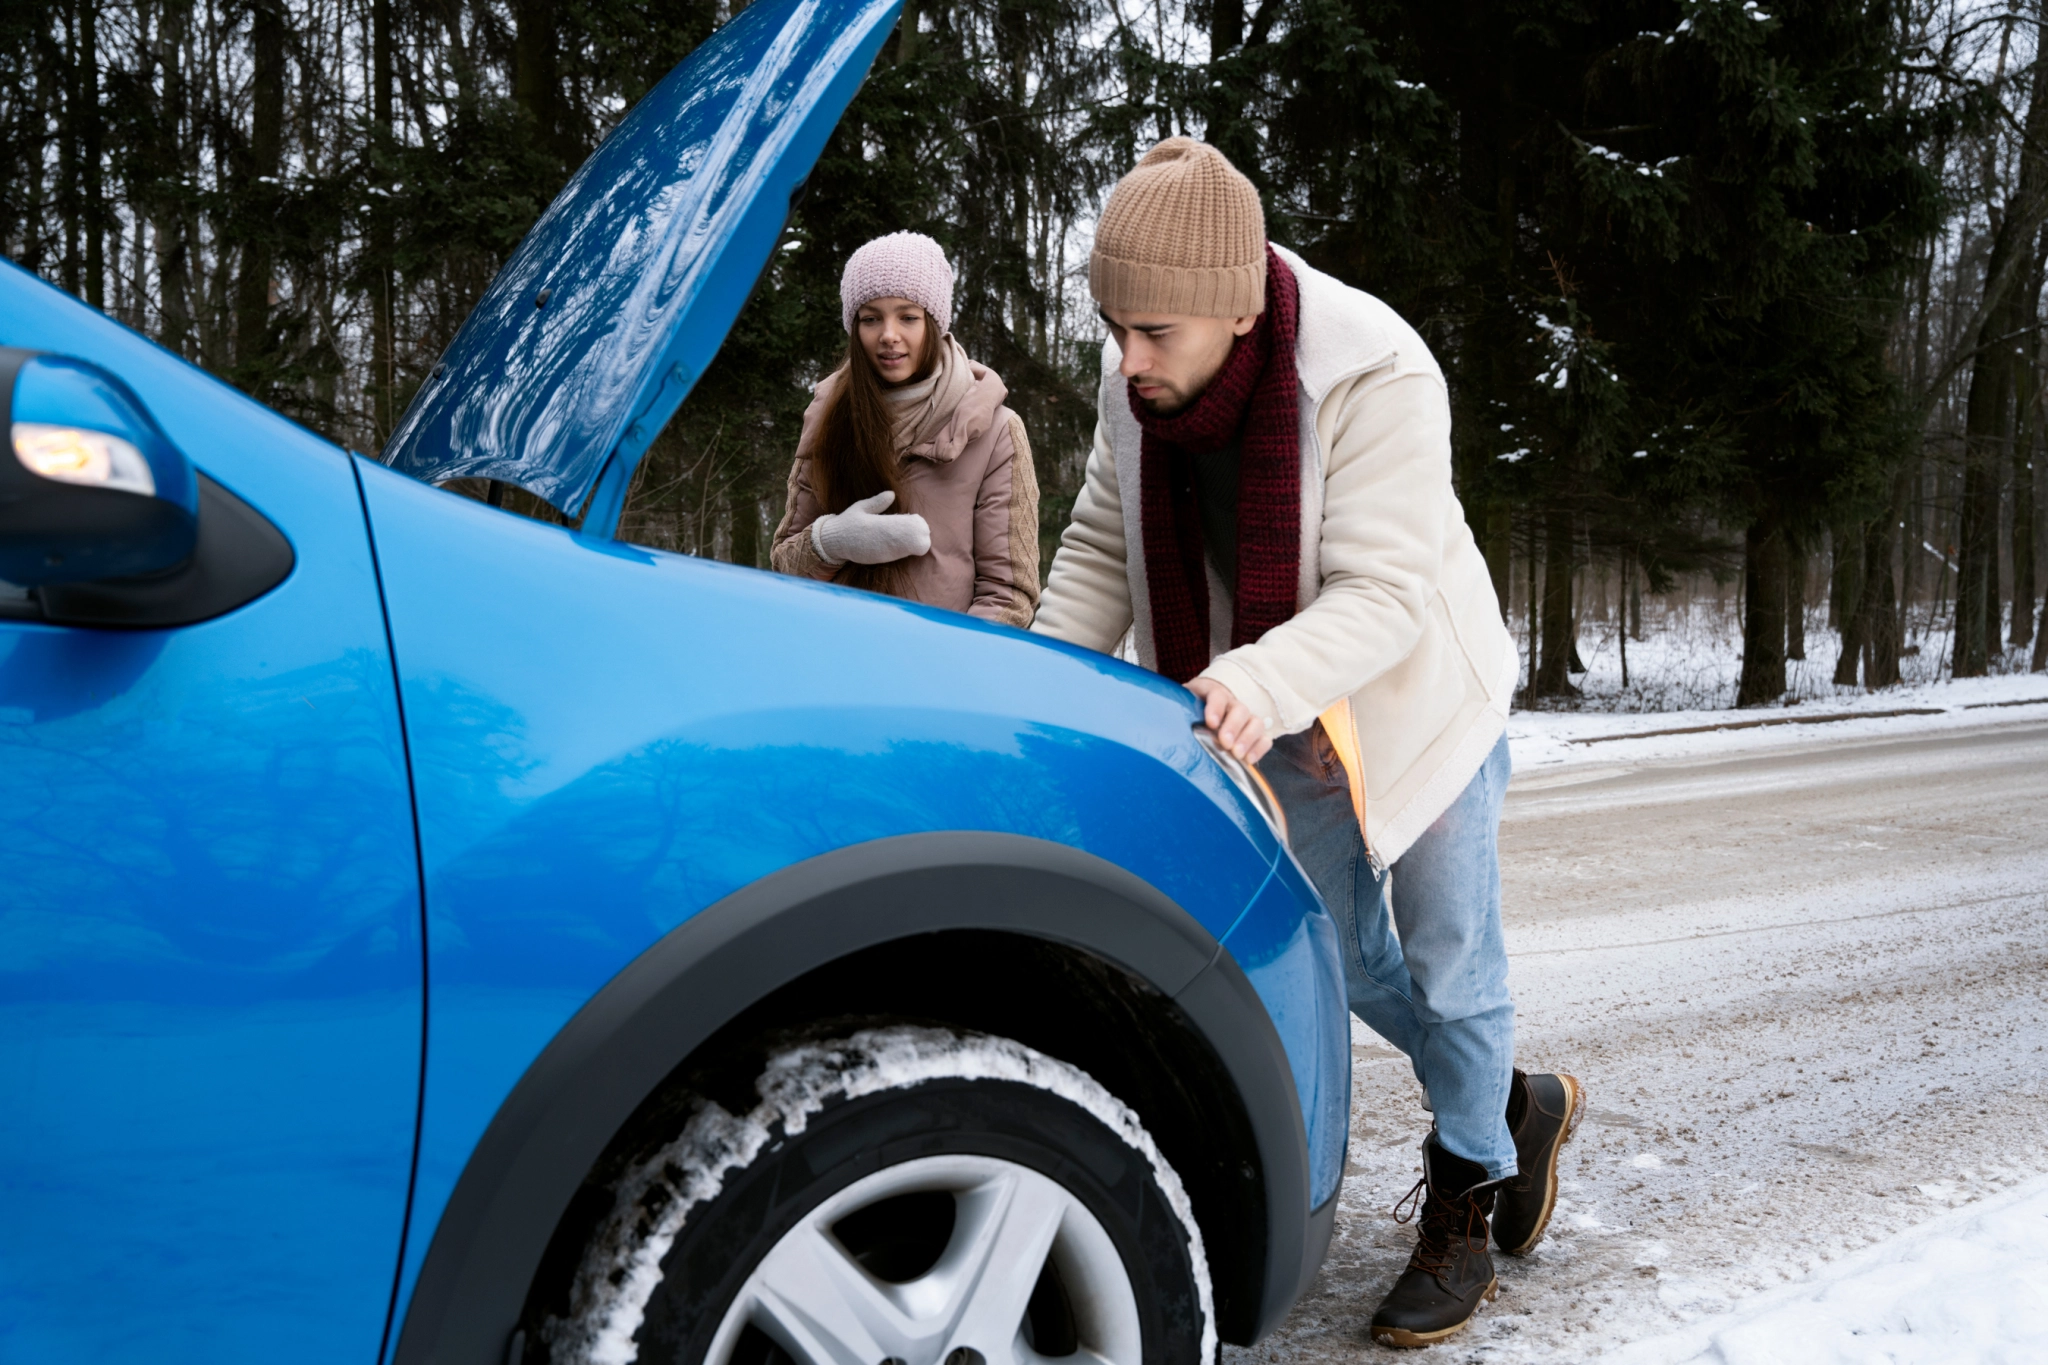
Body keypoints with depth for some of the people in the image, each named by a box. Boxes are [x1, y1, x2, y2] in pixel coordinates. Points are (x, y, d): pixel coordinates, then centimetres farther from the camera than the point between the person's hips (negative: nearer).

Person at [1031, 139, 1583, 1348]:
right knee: (1345, 958, 17)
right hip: (1282, 726, 6)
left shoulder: (1378, 376, -33)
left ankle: (1464, 1202, 29)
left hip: (1418, 696, -6)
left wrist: (1265, 682, -53)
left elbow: (1385, 593, -36)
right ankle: (1520, 1107, 41)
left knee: (1448, 958, 8)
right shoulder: (1136, 384, -16)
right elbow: (1105, 549, -6)